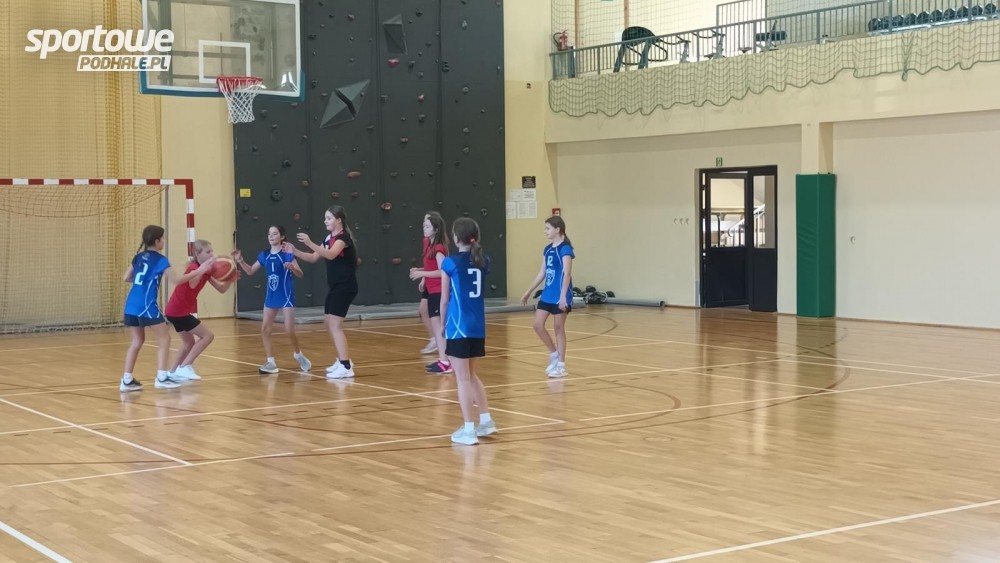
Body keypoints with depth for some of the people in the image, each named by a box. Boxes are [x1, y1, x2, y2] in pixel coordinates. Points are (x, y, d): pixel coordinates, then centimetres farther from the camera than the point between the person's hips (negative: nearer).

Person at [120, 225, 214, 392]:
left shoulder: (139, 257, 15)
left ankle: (127, 380, 11)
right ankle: (161, 377, -4)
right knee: (164, 338, 3)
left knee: (137, 341, 15)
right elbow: (176, 280, -12)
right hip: (146, 306, -7)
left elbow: (126, 278, 20)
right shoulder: (160, 260, -6)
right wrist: (198, 271, -9)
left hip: (131, 305, 7)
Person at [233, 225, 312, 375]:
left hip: (286, 296, -6)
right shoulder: (264, 255, 6)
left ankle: (298, 355, 19)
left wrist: (292, 267, -32)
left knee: (289, 331, -8)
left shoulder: (287, 254, -10)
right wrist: (240, 261, 1)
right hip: (271, 296, 6)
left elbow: (300, 274, -13)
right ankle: (271, 363, 7)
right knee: (264, 329, 1)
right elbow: (250, 271, 15)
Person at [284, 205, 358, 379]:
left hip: (345, 287, -10)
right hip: (335, 286, 10)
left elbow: (330, 255, -33)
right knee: (329, 323, 15)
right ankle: (343, 360, 27)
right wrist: (295, 252, 3)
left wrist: (310, 243, -43)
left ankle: (346, 367, -17)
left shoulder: (343, 237, -15)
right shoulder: (329, 238, 13)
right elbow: (313, 258, 17)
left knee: (335, 324, -15)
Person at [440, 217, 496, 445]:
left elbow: (445, 300, -3)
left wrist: (443, 325, 8)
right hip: (478, 326, 6)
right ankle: (486, 420, 22)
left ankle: (469, 430, -1)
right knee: (471, 375, 21)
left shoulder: (450, 263, -10)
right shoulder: (483, 261, 5)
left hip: (459, 326, -6)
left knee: (463, 378, -1)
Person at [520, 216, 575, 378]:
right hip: (547, 294, 8)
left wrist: (563, 296, -29)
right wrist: (529, 291, 19)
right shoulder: (547, 249, 11)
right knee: (538, 325, 4)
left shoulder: (565, 249, -13)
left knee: (558, 328, 0)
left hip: (560, 295, -8)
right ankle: (554, 354, 20)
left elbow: (567, 274, -21)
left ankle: (561, 366, 9)